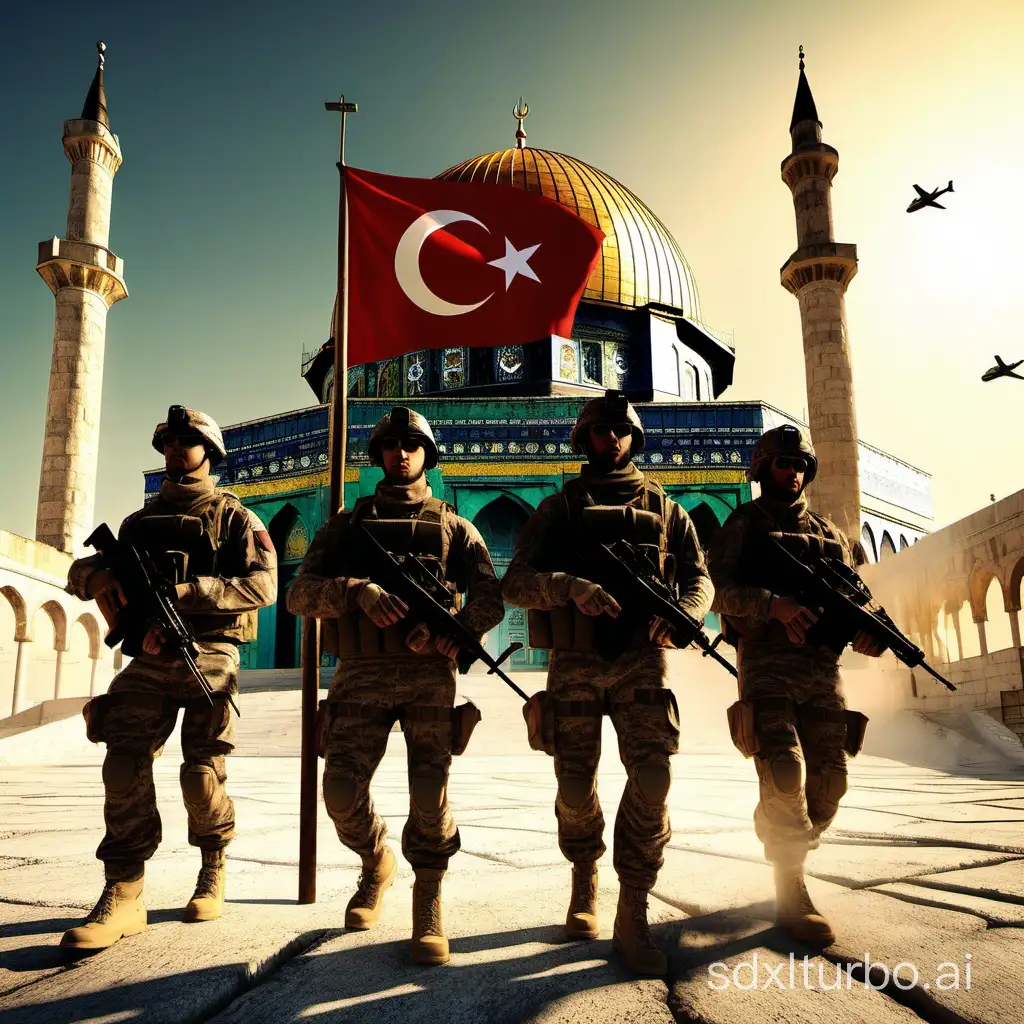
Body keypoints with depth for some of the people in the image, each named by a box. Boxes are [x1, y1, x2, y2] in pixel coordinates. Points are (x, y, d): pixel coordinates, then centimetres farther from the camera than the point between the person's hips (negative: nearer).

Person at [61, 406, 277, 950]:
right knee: (125, 763, -9)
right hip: (150, 656, 4)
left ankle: (213, 871, 21)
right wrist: (97, 573, -9)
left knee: (201, 775, -4)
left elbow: (262, 583, -10)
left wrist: (184, 590, -20)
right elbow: (80, 569, 17)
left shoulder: (233, 515, 5)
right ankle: (123, 896, -3)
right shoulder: (141, 520, 20)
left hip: (209, 655, -4)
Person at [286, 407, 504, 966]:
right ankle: (376, 863, 25)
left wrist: (453, 632, -17)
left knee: (430, 793, -7)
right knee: (342, 789, -6)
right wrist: (359, 591, -14)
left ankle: (428, 904, 11)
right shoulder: (346, 524, 17)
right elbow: (301, 593, 5)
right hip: (361, 672, 1)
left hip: (428, 672, -1)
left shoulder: (454, 527, 15)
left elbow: (490, 599, 4)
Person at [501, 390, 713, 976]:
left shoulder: (665, 509, 14)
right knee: (576, 788, 2)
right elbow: (516, 583, -1)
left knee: (653, 775, -16)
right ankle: (586, 875, 33)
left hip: (641, 657, 0)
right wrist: (571, 586, -21)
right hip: (575, 662, 0)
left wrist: (684, 614, -15)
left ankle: (633, 915, -4)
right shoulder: (558, 508, 9)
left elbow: (699, 578, 9)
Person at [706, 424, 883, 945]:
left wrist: (868, 631, -4)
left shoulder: (829, 532, 21)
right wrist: (774, 604, -22)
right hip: (767, 662, -5)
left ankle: (785, 851, 29)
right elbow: (717, 588, -6)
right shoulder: (745, 522, 6)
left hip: (822, 667, 5)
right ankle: (792, 897, -4)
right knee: (786, 774, -17)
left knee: (828, 782, 3)